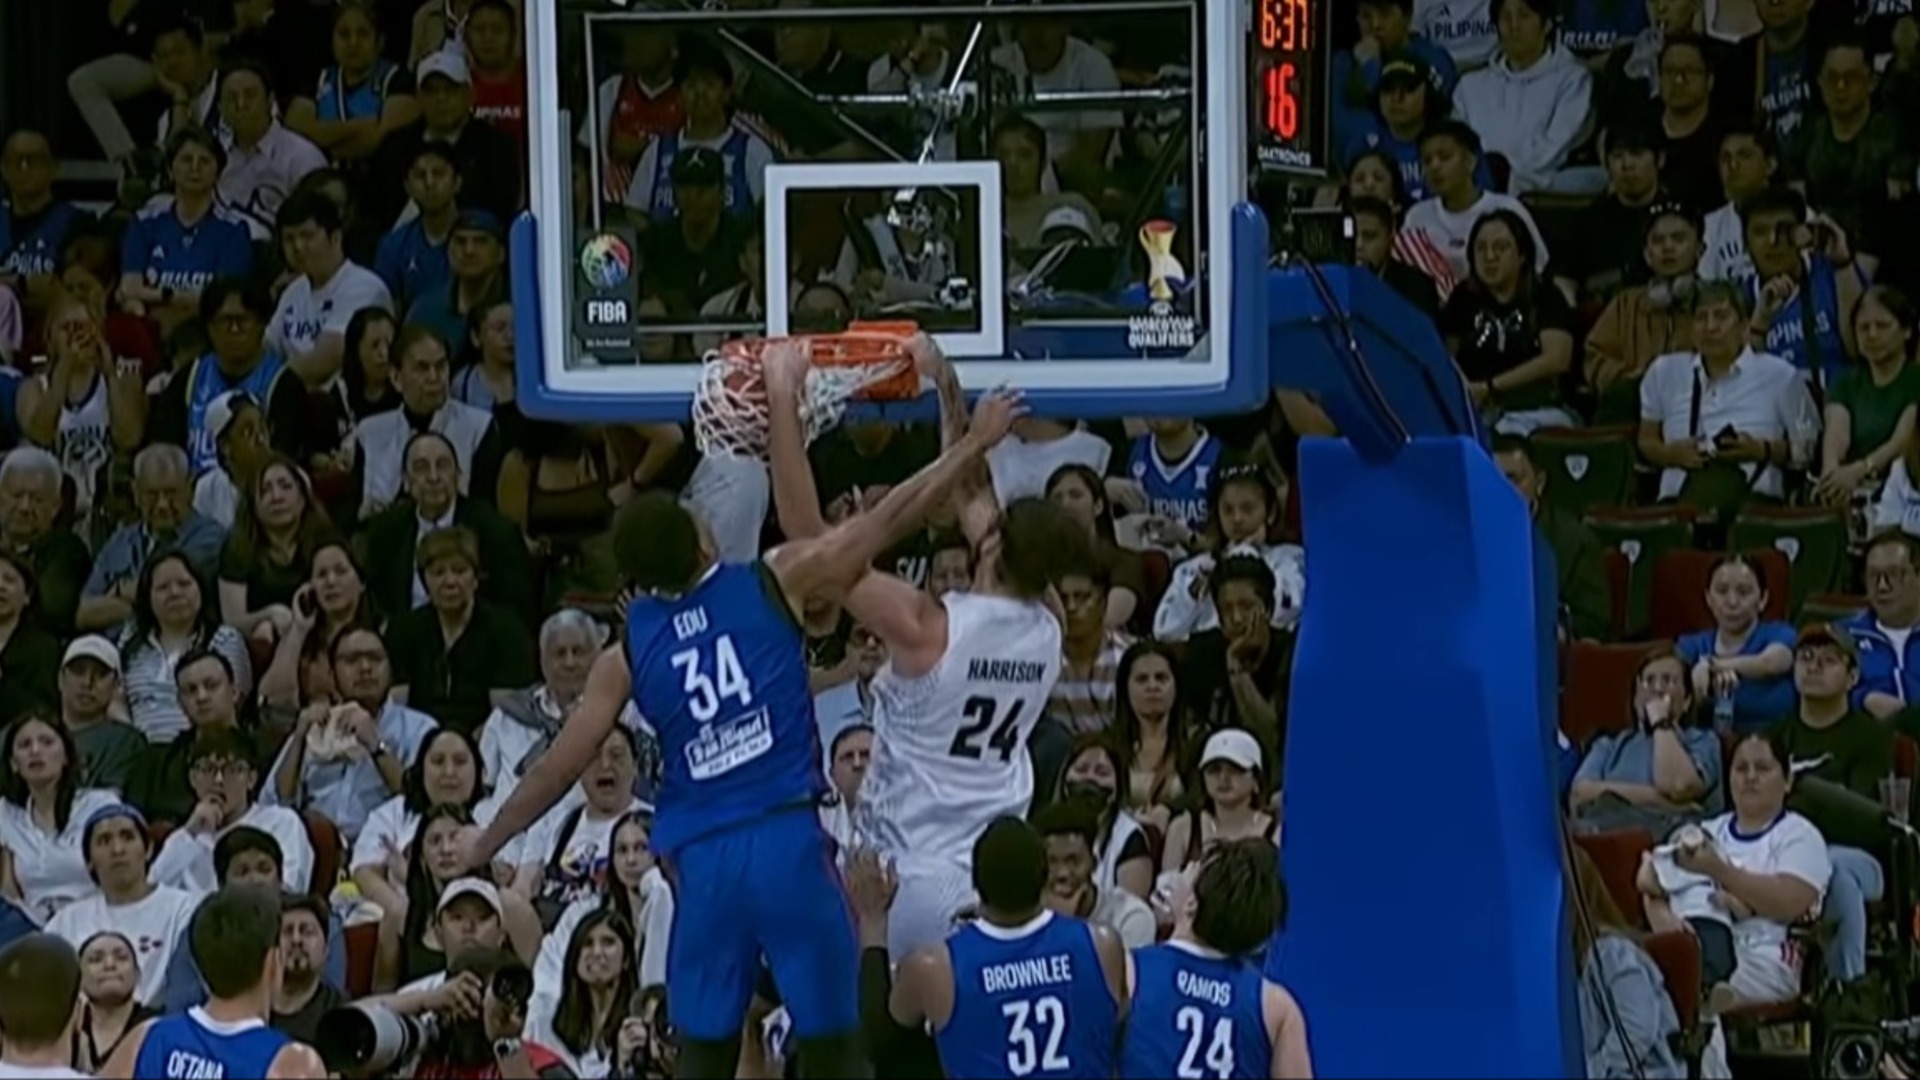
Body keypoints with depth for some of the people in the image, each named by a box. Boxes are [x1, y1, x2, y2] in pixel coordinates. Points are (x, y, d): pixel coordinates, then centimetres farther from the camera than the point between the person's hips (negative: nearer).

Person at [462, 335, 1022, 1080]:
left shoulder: (628, 652, 7)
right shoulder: (772, 585, 1)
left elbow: (559, 768, 8)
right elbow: (888, 520, 2)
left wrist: (481, 849, 20)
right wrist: (977, 443, 11)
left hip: (704, 859, 2)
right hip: (788, 841, -2)